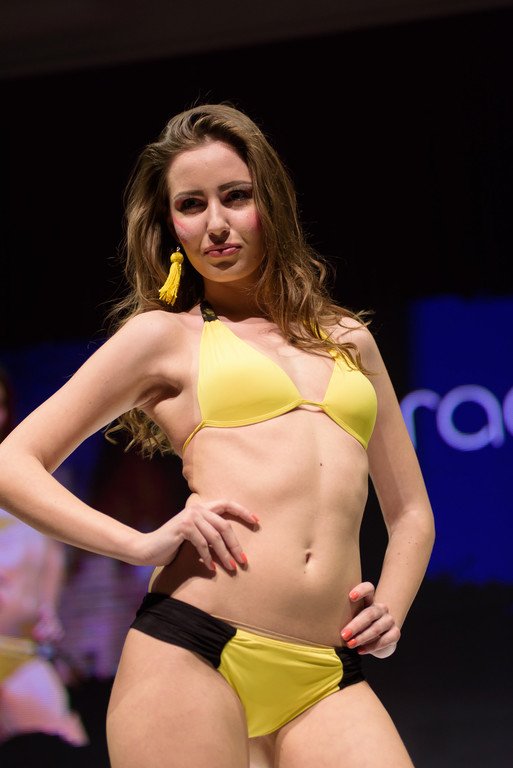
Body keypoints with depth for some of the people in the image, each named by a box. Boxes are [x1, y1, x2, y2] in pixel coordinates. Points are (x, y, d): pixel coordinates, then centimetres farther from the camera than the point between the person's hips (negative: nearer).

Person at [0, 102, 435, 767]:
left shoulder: (348, 339, 24)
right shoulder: (164, 335, 13)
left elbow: (410, 512, 30)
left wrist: (390, 611, 11)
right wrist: (142, 543, -5)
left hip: (326, 681, 3)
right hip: (191, 654, -3)